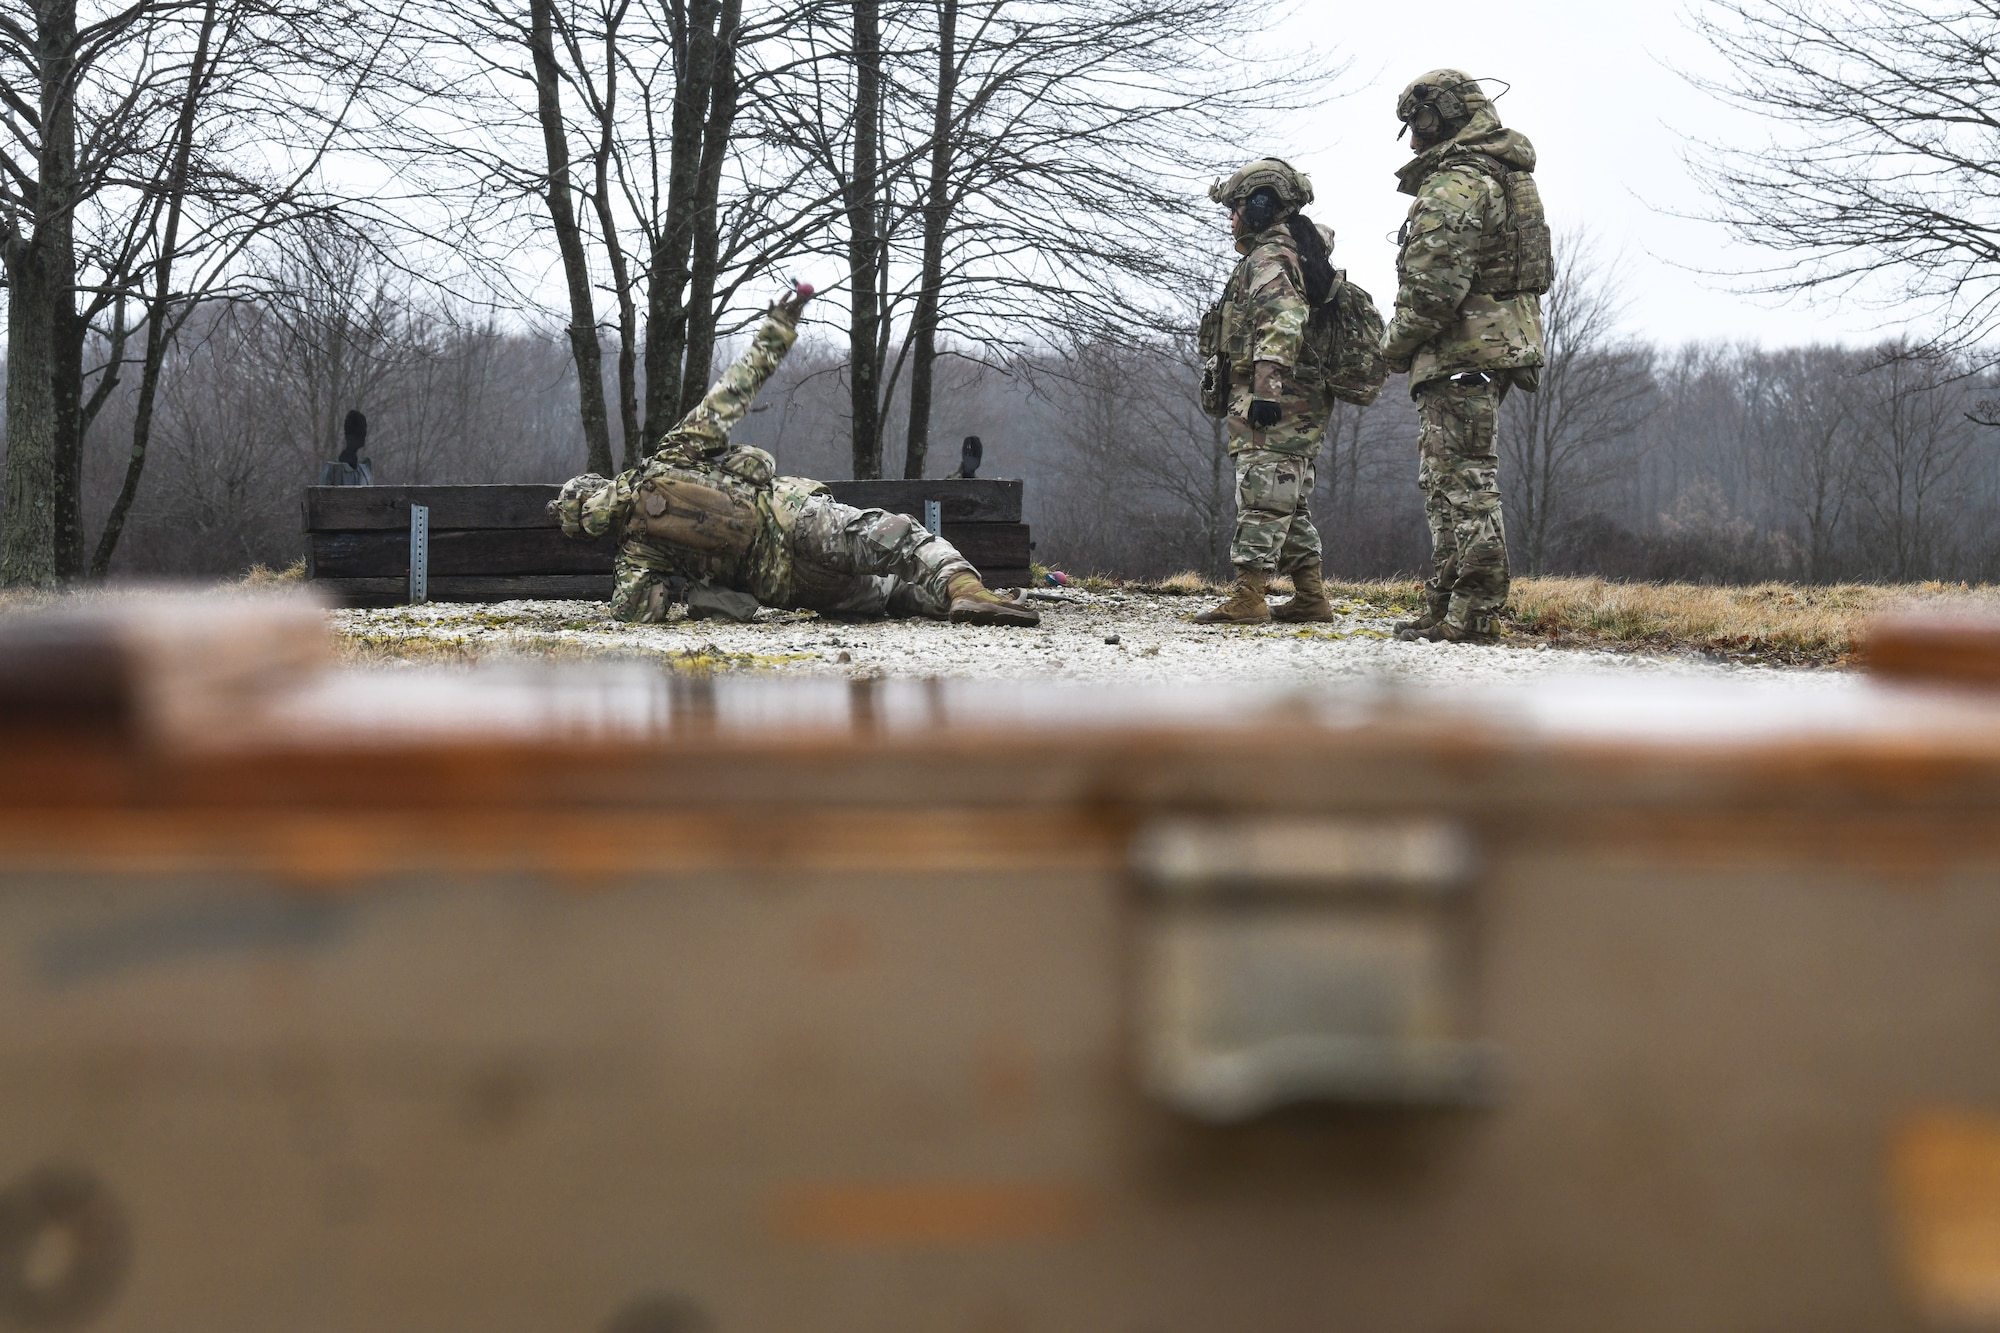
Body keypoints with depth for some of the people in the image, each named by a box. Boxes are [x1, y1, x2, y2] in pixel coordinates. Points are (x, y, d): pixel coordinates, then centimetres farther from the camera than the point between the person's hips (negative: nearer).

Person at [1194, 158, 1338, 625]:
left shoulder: (1269, 259, -9)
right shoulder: (1300, 258, 24)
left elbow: (1280, 326, -22)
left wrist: (1266, 388, -29)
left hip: (1271, 409, -11)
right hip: (1302, 409, 11)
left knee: (1262, 500, -12)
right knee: (1290, 505, 14)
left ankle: (1247, 599, -15)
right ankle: (1311, 598, 16)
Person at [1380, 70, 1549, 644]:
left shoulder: (1456, 183, -14)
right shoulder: (1505, 177, 20)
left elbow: (1435, 284, -22)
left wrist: (1396, 344, -8)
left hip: (1461, 354, -11)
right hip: (1500, 345, 11)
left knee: (1462, 486, -10)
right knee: (1457, 486, 15)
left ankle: (1468, 615, -9)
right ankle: (1446, 609, 19)